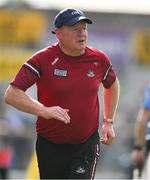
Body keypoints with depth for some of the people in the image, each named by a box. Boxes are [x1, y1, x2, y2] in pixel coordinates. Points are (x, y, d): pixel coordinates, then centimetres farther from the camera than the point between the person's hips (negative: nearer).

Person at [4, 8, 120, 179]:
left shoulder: (99, 59, -2)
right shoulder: (42, 60, -12)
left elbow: (112, 85, 21)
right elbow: (11, 94, -20)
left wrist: (108, 122, 16)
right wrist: (44, 111, -33)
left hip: (87, 144, 0)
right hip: (50, 145, 0)